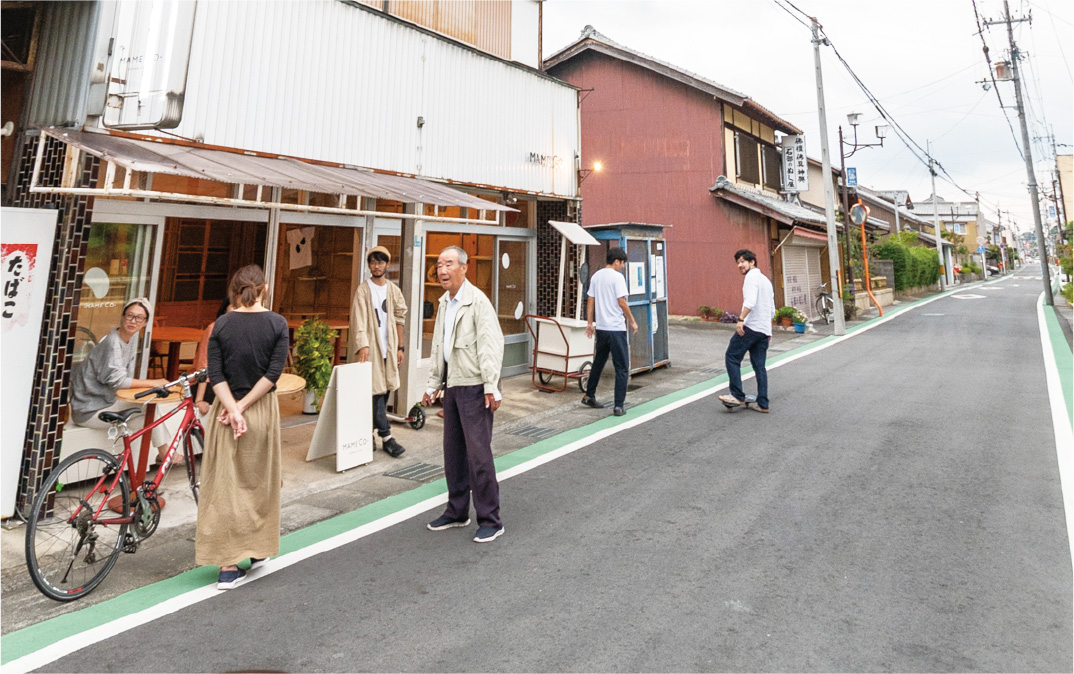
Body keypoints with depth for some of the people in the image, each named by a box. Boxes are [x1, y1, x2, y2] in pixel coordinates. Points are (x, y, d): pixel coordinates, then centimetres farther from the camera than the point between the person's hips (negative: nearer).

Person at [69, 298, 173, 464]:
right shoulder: (112, 342, -21)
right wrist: (153, 383, -26)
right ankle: (164, 451, -3)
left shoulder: (131, 341, 6)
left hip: (104, 402, 8)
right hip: (89, 411, -8)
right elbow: (116, 380, -27)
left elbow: (127, 376, 6)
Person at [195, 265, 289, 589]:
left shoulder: (221, 324, -1)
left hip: (225, 408, 1)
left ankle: (228, 566, 9)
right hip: (263, 410, 0)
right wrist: (244, 406, -9)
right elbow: (274, 372, -12)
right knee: (259, 482, 16)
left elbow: (215, 374, -8)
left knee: (225, 485, 7)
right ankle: (257, 550, 30)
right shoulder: (277, 323, -5)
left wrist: (234, 409, -11)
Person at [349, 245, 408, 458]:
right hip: (371, 348, -5)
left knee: (385, 390, 7)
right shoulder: (363, 291, -1)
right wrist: (362, 345, -22)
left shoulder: (394, 290, 11)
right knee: (376, 391, -8)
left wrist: (400, 347, 10)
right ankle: (386, 437, -7)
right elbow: (359, 320, -10)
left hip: (389, 347, 5)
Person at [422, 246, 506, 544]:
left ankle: (490, 521, 7)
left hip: (474, 387, -8)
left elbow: (490, 345, -18)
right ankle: (457, 512, 29)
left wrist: (491, 387, -23)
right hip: (452, 386, 9)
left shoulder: (477, 301, -13)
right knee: (453, 451, 15)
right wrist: (432, 384, 20)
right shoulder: (444, 303, 14)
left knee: (478, 453, -6)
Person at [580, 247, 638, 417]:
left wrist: (589, 323, 16)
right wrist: (632, 322, -5)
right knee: (622, 368, 0)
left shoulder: (596, 276, 10)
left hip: (600, 327, 7)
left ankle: (589, 396, 31)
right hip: (616, 328, -7)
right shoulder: (617, 277, -10)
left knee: (598, 363, 21)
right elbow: (621, 302, -14)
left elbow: (590, 301, 11)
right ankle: (618, 406, -1)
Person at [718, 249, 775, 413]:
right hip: (764, 330, 9)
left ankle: (737, 395, -2)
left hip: (750, 326, -9)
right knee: (759, 367, 9)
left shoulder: (752, 276, -5)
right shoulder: (765, 279, 25)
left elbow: (750, 301, -23)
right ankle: (763, 404, 8)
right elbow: (772, 309, 27)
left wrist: (741, 319, -28)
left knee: (732, 357, -1)